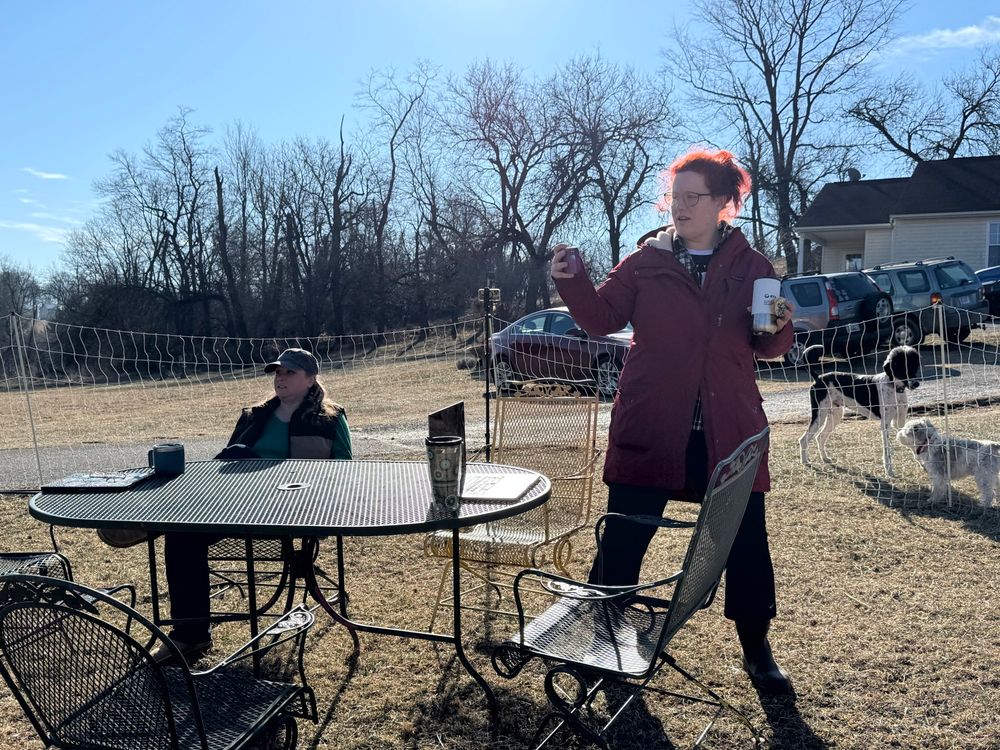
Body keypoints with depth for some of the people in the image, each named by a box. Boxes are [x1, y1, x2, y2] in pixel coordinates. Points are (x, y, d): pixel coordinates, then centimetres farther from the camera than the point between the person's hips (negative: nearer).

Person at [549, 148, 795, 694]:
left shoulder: (751, 267, 7)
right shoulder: (647, 261, 4)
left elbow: (767, 348, 11)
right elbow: (602, 317, 4)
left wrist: (778, 327, -10)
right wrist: (570, 282, -11)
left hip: (729, 433, 1)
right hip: (650, 430, -1)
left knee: (746, 544, 8)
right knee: (622, 539, 5)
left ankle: (757, 652, 29)